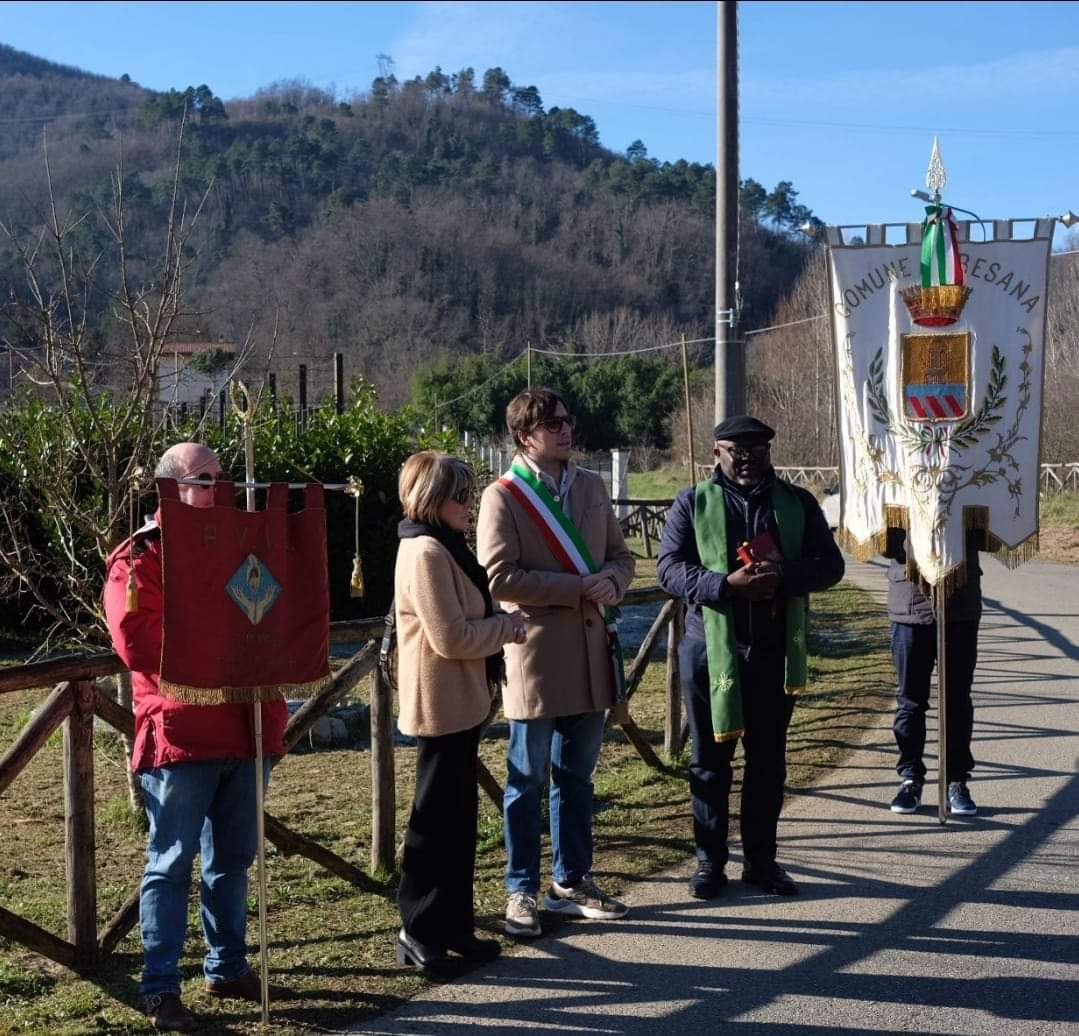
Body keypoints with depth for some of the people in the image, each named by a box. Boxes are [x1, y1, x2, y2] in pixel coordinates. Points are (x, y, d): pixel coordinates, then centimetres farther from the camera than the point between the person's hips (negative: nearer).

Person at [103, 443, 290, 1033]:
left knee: (233, 858, 14)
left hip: (244, 730, 7)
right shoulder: (138, 559, -6)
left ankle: (228, 968, 27)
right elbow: (136, 643, -17)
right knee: (172, 863, -1)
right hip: (180, 735, -7)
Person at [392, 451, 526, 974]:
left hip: (460, 704, 10)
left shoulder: (442, 547, 14)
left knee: (457, 817, 15)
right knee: (436, 820, -1)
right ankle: (419, 933, 9)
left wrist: (500, 625, 4)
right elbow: (450, 637, -22)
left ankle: (452, 926, 24)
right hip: (442, 707, -10)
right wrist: (508, 626, -10)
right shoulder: (426, 552, -18)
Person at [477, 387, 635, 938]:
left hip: (590, 651, 6)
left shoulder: (592, 487, 11)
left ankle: (571, 882, 27)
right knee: (528, 781, 4)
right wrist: (577, 588, -17)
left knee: (577, 776, 15)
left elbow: (621, 555, 16)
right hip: (535, 654, -6)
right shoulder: (502, 497, -8)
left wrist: (610, 581, -8)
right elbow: (499, 577, -16)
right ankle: (522, 892, 15)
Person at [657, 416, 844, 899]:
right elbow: (669, 568, -7)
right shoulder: (693, 503, 0)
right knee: (710, 760, 6)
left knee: (769, 760, 10)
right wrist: (726, 584, -23)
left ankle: (761, 860, 22)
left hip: (775, 652, 2)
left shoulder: (797, 502, 6)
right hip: (711, 651, -2)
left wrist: (782, 576, -20)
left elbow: (830, 564, 0)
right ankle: (709, 861, 17)